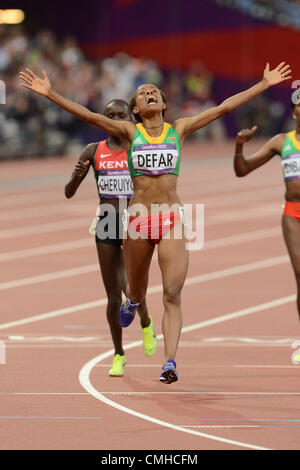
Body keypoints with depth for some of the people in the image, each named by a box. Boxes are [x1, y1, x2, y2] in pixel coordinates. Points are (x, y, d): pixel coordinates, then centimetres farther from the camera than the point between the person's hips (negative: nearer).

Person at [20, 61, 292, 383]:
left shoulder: (179, 130, 6)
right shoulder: (130, 132, 3)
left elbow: (224, 107, 5)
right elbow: (88, 115, -8)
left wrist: (264, 85, 4)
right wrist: (50, 94, -18)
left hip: (172, 219, 0)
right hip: (139, 219, 0)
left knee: (172, 295, -12)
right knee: (137, 290, 17)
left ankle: (169, 362, -16)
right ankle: (131, 304, 55)